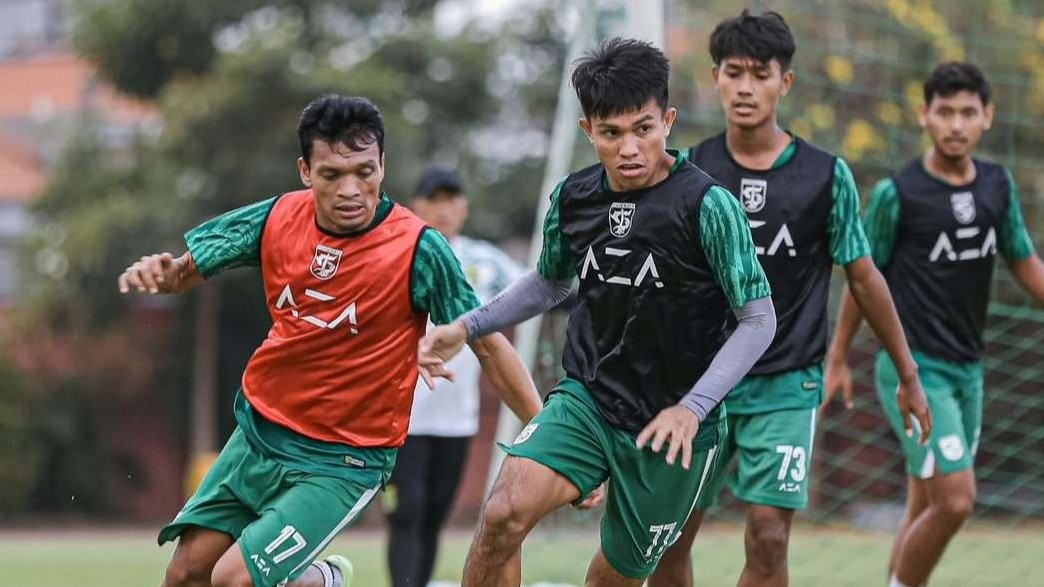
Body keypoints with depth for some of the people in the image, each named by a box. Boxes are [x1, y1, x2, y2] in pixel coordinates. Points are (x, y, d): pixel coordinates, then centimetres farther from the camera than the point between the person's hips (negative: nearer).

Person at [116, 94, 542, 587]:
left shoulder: (418, 248, -18)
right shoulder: (278, 218, -6)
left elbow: (488, 344, -11)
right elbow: (188, 270, 5)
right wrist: (160, 273, -18)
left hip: (342, 461, -5)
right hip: (258, 432, 5)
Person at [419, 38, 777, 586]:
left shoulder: (707, 205, -15)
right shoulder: (573, 197, 0)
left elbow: (758, 320, -10)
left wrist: (692, 408, -19)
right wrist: (466, 327, 9)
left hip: (671, 424, -3)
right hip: (586, 398, 3)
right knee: (504, 514, -22)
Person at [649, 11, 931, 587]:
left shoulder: (825, 175, -3)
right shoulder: (690, 170, 0)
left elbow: (863, 279, 5)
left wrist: (908, 375, 9)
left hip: (786, 385, -2)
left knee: (768, 538, -12)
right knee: (668, 538, 4)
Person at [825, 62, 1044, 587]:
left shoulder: (998, 185, 4)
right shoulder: (897, 193, -10)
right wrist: (838, 359, 5)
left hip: (967, 368, 6)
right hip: (914, 369, -6)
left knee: (926, 506, 10)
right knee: (955, 500, -15)